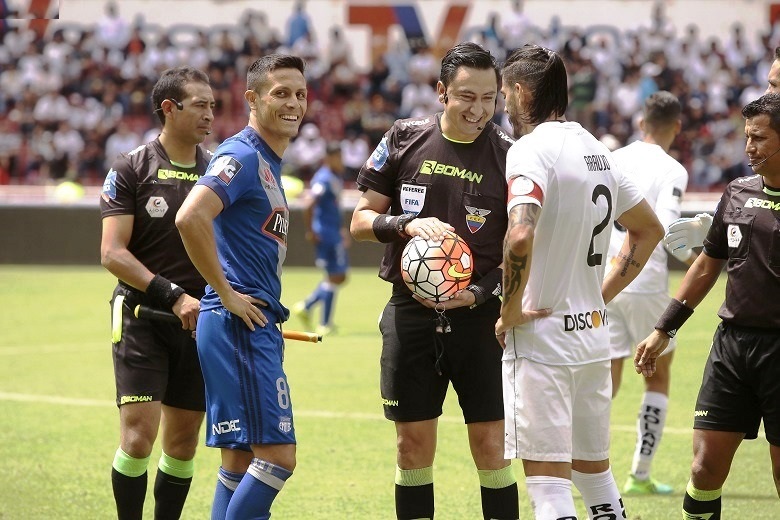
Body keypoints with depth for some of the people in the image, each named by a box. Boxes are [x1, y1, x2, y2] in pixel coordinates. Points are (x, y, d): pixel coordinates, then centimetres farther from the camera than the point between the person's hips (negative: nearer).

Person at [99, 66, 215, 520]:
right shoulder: (131, 169, -4)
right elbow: (113, 253, -9)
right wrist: (173, 295, -18)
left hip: (200, 320, 4)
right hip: (142, 316, -4)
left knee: (183, 444, 7)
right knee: (139, 435, -13)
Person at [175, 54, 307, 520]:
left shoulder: (269, 164, 18)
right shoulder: (242, 157, -12)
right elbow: (190, 218, -27)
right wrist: (226, 293, -20)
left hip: (256, 323, 10)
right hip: (240, 323, -10)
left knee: (240, 460, 11)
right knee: (277, 456, -13)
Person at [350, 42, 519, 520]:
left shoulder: (509, 157, -3)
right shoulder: (405, 139, 3)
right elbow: (361, 220, 7)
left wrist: (480, 293, -15)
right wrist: (405, 224, -13)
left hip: (479, 316, -2)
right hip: (411, 314, 2)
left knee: (490, 445, -3)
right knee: (413, 445, 7)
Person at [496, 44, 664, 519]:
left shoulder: (532, 150, -13)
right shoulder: (596, 150, 12)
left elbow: (520, 236, -30)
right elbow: (650, 230, 24)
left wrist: (510, 311, -17)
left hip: (542, 338, -8)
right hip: (594, 333, 8)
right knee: (595, 471, 17)